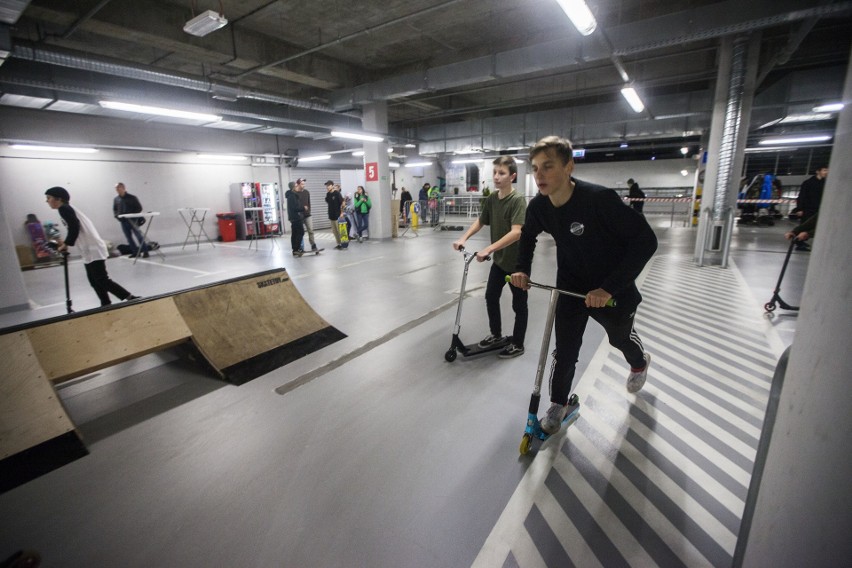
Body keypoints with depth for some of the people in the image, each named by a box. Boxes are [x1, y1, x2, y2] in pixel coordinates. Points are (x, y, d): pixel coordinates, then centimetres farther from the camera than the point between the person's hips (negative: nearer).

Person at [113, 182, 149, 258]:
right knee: (128, 237, 7)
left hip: (133, 220, -5)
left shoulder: (132, 198, -1)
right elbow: (114, 209, 19)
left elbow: (139, 208, -2)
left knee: (138, 235, -8)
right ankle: (135, 252, 13)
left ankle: (145, 251, -5)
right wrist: (116, 215, 0)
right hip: (123, 222, 5)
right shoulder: (116, 199, 11)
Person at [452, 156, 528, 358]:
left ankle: (517, 344, 24)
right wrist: (464, 238, -5)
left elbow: (516, 232, -31)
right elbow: (480, 221, 11)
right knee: (491, 297, 15)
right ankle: (496, 334, 36)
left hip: (517, 262, -7)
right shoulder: (491, 198, 1)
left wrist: (488, 249, -37)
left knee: (519, 304, 7)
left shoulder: (518, 200, -21)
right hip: (499, 259, 7)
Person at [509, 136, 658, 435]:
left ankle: (640, 362, 60)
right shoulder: (538, 206, -15)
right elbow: (527, 236, 8)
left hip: (613, 290, -2)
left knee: (620, 337, 24)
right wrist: (522, 269, -7)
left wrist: (610, 287, -33)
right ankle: (558, 404, 25)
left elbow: (646, 240, -28)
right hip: (570, 286, 3)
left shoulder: (600, 198, -32)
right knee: (565, 350, 1)